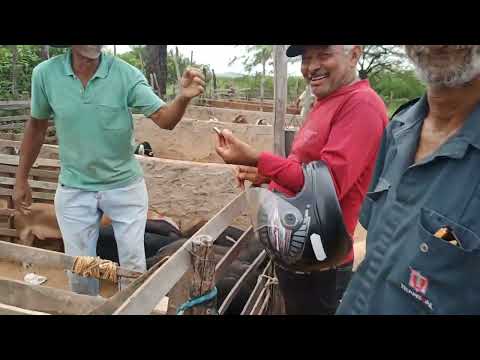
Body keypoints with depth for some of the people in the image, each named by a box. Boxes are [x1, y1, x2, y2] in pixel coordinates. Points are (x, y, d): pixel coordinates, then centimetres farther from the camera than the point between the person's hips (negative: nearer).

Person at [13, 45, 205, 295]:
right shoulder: (45, 73, -10)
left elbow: (164, 119, -21)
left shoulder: (127, 74, -15)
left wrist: (183, 98, -44)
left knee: (134, 263, 11)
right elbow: (36, 126, 3)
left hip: (125, 185, -1)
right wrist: (21, 179, 9)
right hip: (73, 189, 2)